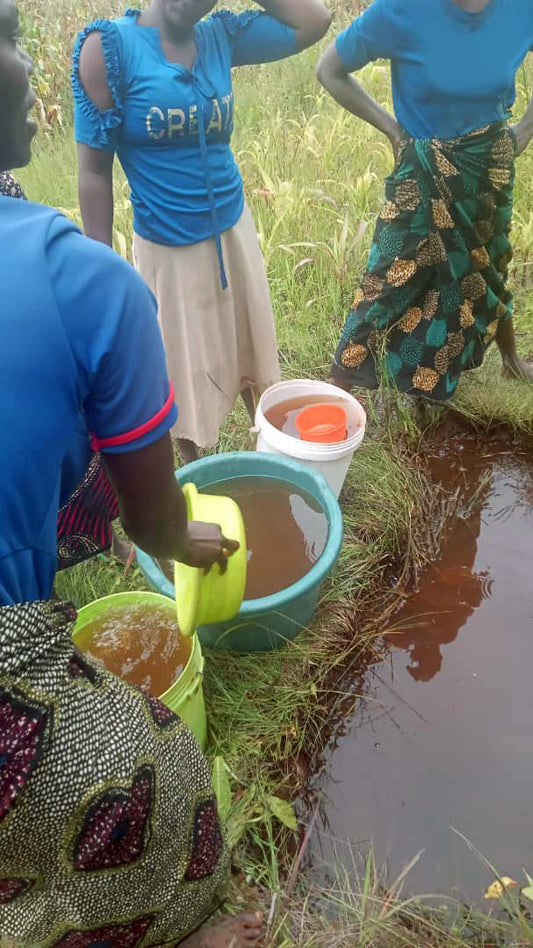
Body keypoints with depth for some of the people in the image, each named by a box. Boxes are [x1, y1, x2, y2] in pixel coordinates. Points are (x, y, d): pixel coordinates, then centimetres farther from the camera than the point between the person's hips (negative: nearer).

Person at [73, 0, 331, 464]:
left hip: (234, 231, 5)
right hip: (168, 247, -4)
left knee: (253, 348, 18)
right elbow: (95, 169, -12)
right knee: (188, 366, 11)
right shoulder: (109, 46, -13)